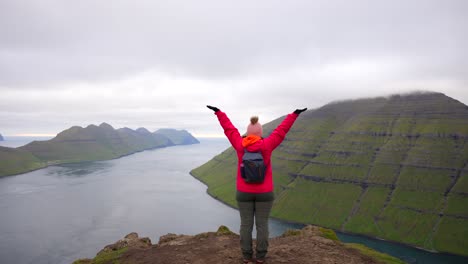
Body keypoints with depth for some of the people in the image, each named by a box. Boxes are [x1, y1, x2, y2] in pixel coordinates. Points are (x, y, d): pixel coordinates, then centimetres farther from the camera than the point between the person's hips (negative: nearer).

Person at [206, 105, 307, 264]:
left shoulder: (240, 145, -9)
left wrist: (218, 112, 13)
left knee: (246, 224, 10)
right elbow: (281, 130, -4)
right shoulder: (267, 145, -12)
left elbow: (228, 128, 1)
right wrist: (294, 114, 6)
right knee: (262, 224, 10)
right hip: (264, 193, -1)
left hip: (244, 193, 1)